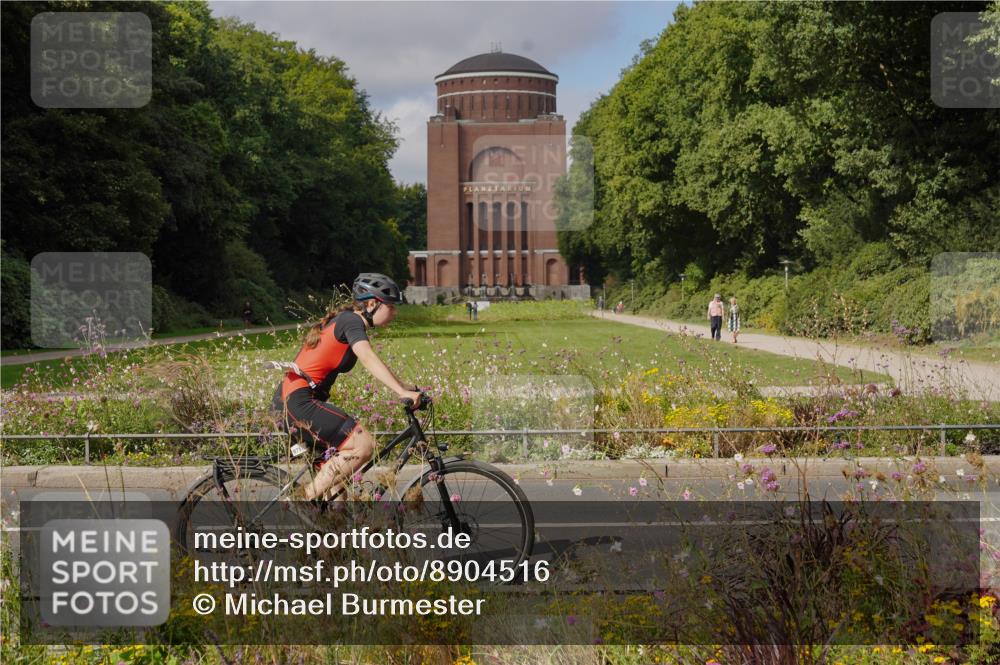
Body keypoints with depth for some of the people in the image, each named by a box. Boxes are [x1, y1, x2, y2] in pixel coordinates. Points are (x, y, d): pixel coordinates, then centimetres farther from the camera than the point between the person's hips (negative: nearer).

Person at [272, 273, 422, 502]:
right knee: (363, 444, -15)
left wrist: (406, 388, 18)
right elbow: (370, 360, -25)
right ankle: (306, 498, -12)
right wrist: (403, 393, -34)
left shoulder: (344, 320, 20)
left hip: (287, 401, 10)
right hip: (298, 401, -10)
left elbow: (373, 364, 24)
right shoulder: (352, 322, -9)